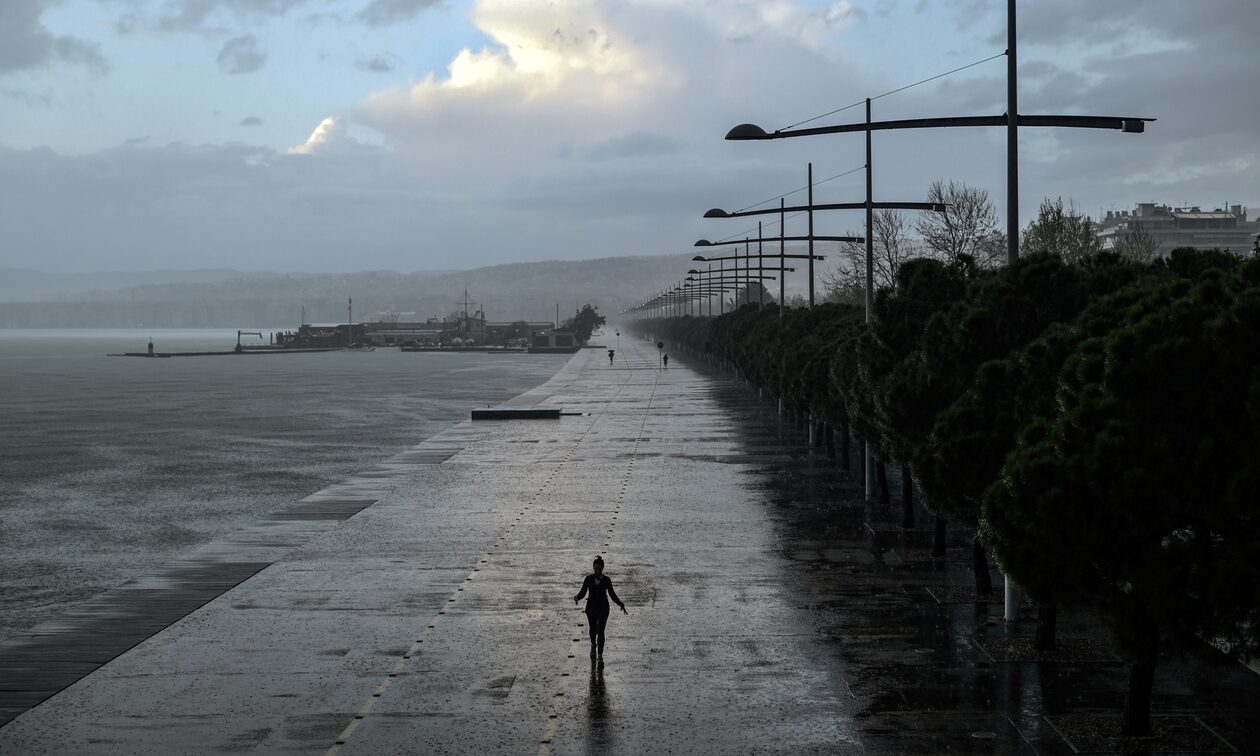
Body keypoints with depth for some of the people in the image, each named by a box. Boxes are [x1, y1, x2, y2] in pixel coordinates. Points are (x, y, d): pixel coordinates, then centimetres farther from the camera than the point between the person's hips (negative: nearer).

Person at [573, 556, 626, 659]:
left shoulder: (606, 580, -6)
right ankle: (593, 645, 48)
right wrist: (577, 597, -23)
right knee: (593, 630, 17)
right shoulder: (589, 579, -5)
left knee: (600, 632, -8)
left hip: (603, 608, -2)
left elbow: (612, 594, 3)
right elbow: (582, 592, -2)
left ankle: (600, 655, -5)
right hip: (591, 607, 2)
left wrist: (621, 605, -6)